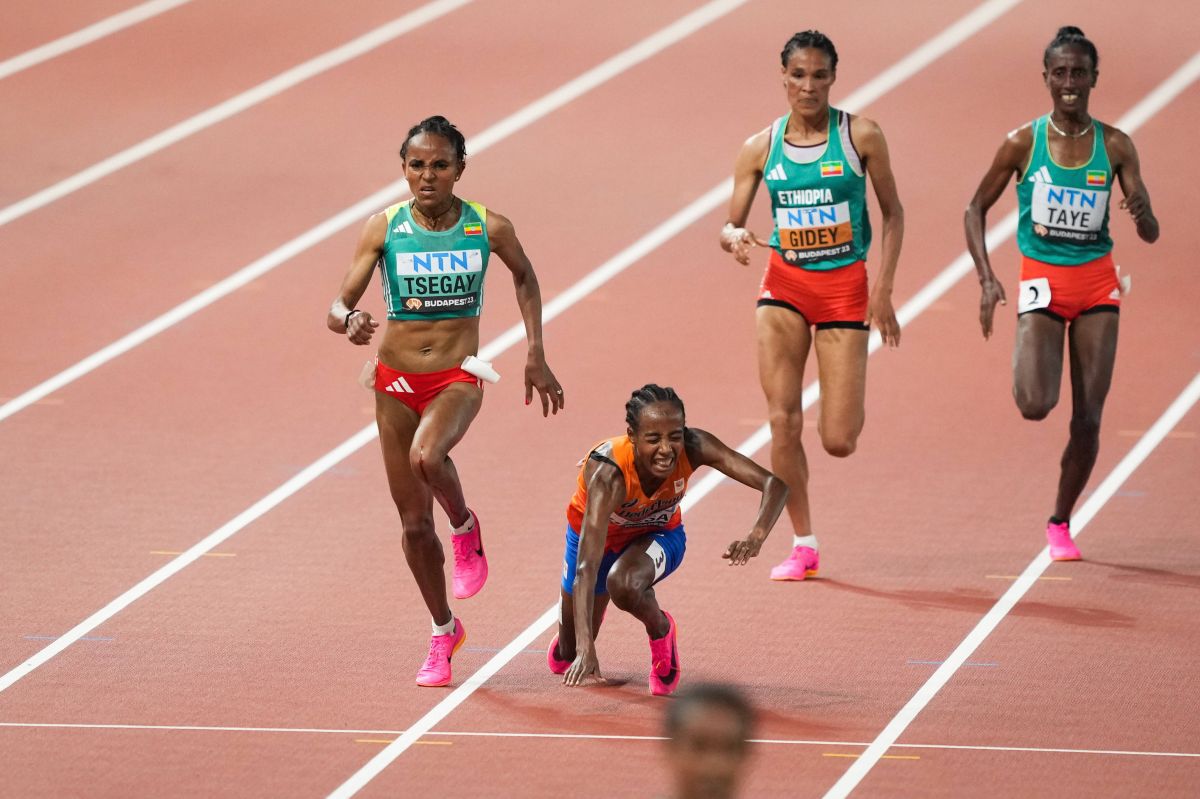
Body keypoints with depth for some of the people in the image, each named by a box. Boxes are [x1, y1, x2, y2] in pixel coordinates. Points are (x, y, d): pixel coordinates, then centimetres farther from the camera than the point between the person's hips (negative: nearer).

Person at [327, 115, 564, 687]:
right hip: (397, 381, 2)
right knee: (414, 522, 7)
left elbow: (525, 278, 14)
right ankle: (443, 633, 28)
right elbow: (339, 304, -8)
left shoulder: (489, 228, -7)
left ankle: (466, 529, -2)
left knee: (426, 456, -35)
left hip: (458, 378, -2)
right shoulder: (384, 228, -7)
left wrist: (536, 356, 12)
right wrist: (349, 323, -32)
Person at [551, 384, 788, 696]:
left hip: (659, 534, 1)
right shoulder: (608, 474, -42)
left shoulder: (694, 448, -34)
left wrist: (756, 536, -57)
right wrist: (585, 647, -58)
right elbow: (586, 568, -48)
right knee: (565, 659, 10)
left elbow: (775, 483, -36)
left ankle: (661, 631, -2)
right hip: (593, 534, -1)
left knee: (624, 585, -35)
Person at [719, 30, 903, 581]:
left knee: (838, 442, -5)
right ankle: (802, 546, 6)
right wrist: (736, 237, -20)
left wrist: (884, 287, -6)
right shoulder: (760, 148, 0)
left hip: (846, 288, -2)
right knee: (783, 422, -8)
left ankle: (850, 405, 33)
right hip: (785, 286, 2)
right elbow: (728, 227, 5)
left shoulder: (861, 137, -5)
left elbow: (892, 212, 3)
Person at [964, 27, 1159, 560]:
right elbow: (976, 209, 3)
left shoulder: (1114, 146, -2)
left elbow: (1150, 233, -3)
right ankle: (1032, 369, 19)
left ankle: (1060, 524, 18)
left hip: (1098, 284, 2)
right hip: (1042, 282, -2)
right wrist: (986, 279, -8)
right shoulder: (1023, 144, -5)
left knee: (1088, 418, 0)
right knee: (1034, 406, -19)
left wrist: (1142, 216, -28)